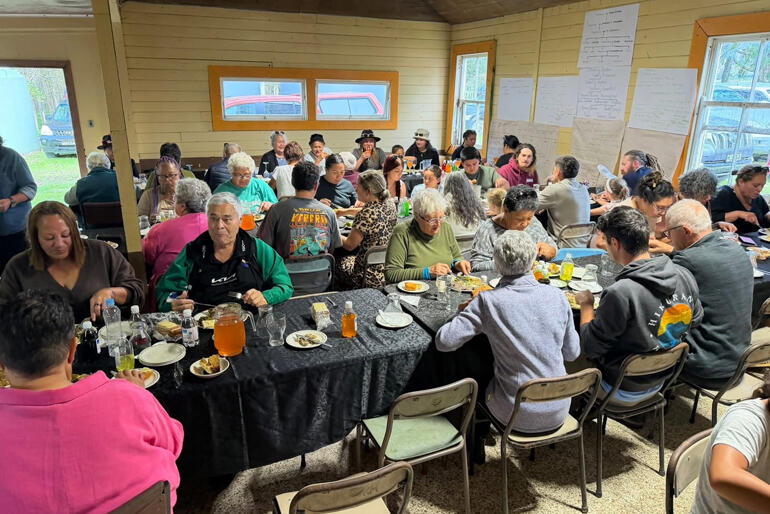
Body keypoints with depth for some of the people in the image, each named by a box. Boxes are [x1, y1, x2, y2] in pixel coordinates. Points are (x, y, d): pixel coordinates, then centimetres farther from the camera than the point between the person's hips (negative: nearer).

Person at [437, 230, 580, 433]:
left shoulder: (488, 301, -19)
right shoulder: (557, 296, -8)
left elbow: (444, 342, -18)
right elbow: (572, 353, 2)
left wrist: (464, 312, 0)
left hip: (519, 416, -3)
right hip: (559, 412, 4)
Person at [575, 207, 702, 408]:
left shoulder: (621, 294, -34)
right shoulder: (684, 276, -11)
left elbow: (590, 348, -23)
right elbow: (695, 321, 8)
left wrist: (586, 304, -7)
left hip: (623, 392, -7)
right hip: (660, 382, 7)